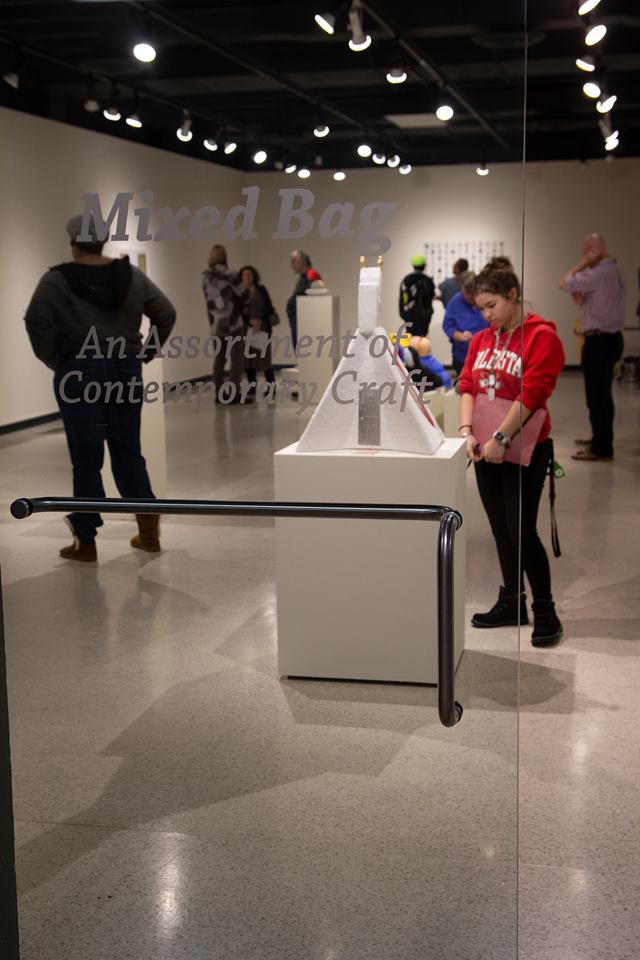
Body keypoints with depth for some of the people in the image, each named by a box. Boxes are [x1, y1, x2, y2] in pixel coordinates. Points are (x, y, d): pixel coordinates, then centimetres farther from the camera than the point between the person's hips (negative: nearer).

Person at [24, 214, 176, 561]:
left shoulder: (57, 280, -5)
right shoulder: (131, 275, 7)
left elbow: (36, 321, -17)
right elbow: (166, 314, 7)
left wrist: (53, 360, -5)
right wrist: (145, 353, 10)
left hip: (78, 371, -3)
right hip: (126, 368, 4)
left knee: (86, 456, 1)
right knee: (127, 450, 12)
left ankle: (86, 541, 7)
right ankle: (148, 530, 9)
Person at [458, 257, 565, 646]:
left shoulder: (542, 337, -10)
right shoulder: (481, 340, 11)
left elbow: (531, 394, -17)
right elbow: (467, 386, 6)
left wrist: (500, 439, -20)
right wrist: (468, 431, -9)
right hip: (485, 450, 7)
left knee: (521, 531, -6)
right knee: (501, 530, 12)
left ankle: (545, 611, 6)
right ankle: (512, 603, 23)